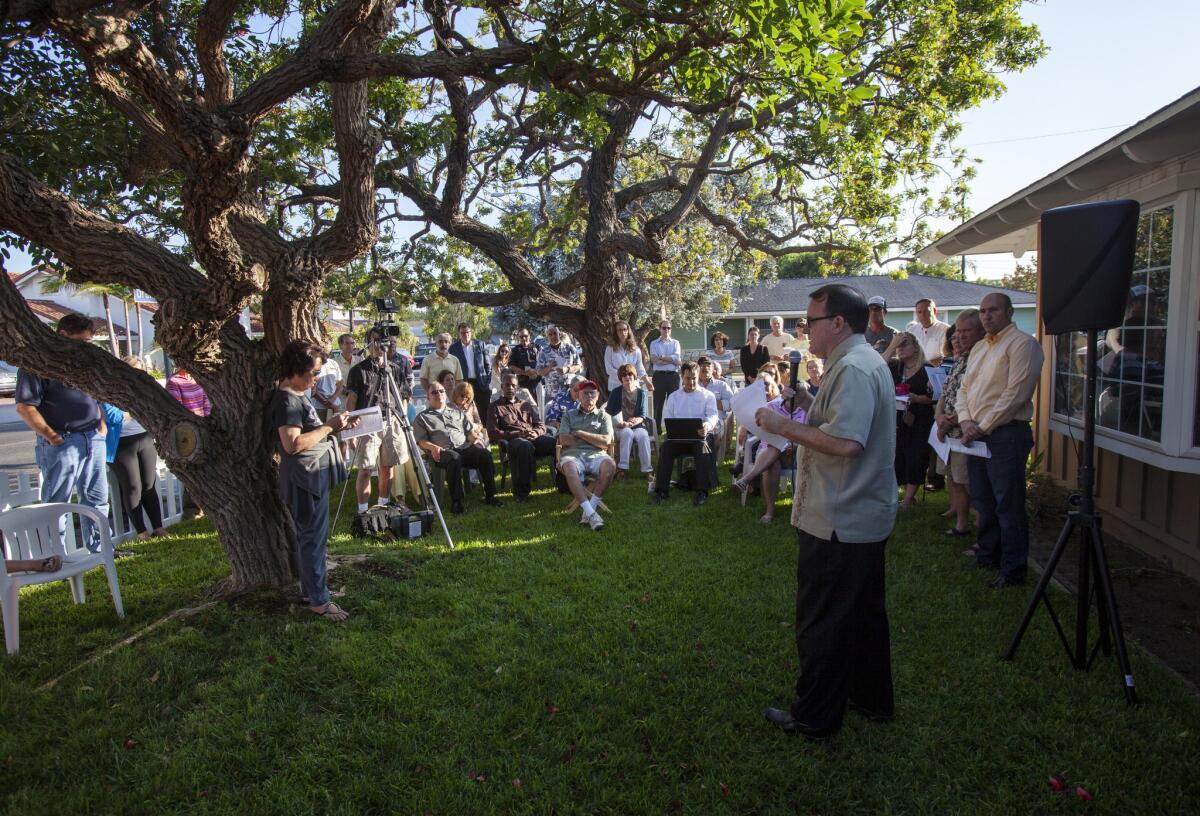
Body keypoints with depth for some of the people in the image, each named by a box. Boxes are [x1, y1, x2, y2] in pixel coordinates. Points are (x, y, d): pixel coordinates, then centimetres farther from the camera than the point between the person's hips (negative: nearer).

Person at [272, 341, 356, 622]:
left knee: (310, 537, 17)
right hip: (305, 480, -11)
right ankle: (319, 601, 3)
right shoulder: (286, 400, -18)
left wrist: (336, 426, 8)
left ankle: (312, 590, 28)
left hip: (315, 477, 11)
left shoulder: (298, 396, 13)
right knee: (313, 539, -4)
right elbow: (293, 443, -28)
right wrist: (329, 426, -22)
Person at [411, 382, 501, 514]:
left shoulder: (456, 411, 30)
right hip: (443, 452, -3)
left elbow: (470, 430, 25)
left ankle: (490, 496, -21)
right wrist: (433, 447, -12)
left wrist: (475, 437, 2)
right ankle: (456, 502, -37)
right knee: (454, 457, -40)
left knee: (485, 453, -28)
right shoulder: (422, 417, 21)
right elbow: (420, 440, 8)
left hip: (465, 448, 3)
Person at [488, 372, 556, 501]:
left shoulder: (526, 405, 30)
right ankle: (521, 491, -34)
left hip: (534, 437, 4)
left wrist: (536, 433, -1)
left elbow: (542, 425, 24)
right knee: (525, 446, -42)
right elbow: (493, 432, 4)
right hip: (512, 440, -4)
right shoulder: (495, 407, 17)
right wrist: (515, 434, -10)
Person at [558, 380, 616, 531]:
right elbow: (564, 439, 4)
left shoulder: (604, 416, 21)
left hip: (596, 455, 1)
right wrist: (594, 440, 3)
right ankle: (591, 513, -40)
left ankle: (590, 509, -29)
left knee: (610, 465, -35)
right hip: (572, 454, -1)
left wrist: (580, 433, 2)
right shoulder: (569, 415, 22)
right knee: (570, 468, -38)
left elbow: (606, 441, 3)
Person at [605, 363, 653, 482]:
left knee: (643, 435, -32)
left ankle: (647, 470, -32)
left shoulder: (641, 393, 8)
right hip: (621, 427, -1)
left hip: (637, 426, 1)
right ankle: (622, 467, -35)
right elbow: (610, 414, 2)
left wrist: (636, 421, -19)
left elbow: (643, 415, 2)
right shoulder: (616, 393, 6)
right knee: (628, 433, -35)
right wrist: (622, 423, -14)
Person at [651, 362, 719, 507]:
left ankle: (702, 492, -35)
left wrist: (707, 425, -30)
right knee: (666, 447, -29)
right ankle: (661, 491, -28)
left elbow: (713, 415, -5)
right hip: (678, 436, 2)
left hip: (701, 435, -2)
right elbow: (666, 419, 11)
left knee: (703, 446, -36)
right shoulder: (673, 397, 20)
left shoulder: (708, 395, 13)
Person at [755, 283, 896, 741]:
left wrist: (784, 427, -22)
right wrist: (809, 405, 8)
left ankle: (814, 718, 15)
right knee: (864, 613, 22)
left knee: (822, 624, 2)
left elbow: (845, 443, -30)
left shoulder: (853, 368, -20)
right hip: (864, 515, 11)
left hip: (838, 523, -11)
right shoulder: (866, 361, 14)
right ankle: (873, 698, 37)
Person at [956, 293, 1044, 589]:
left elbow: (1015, 394, -16)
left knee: (1009, 506, -3)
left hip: (1006, 434, -8)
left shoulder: (1022, 343, -8)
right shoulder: (979, 348, 18)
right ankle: (987, 557, 32)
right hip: (976, 435, 8)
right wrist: (966, 421, -3)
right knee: (983, 502, 18)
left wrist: (983, 427, -15)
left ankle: (1013, 571, 7)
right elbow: (963, 389, 15)